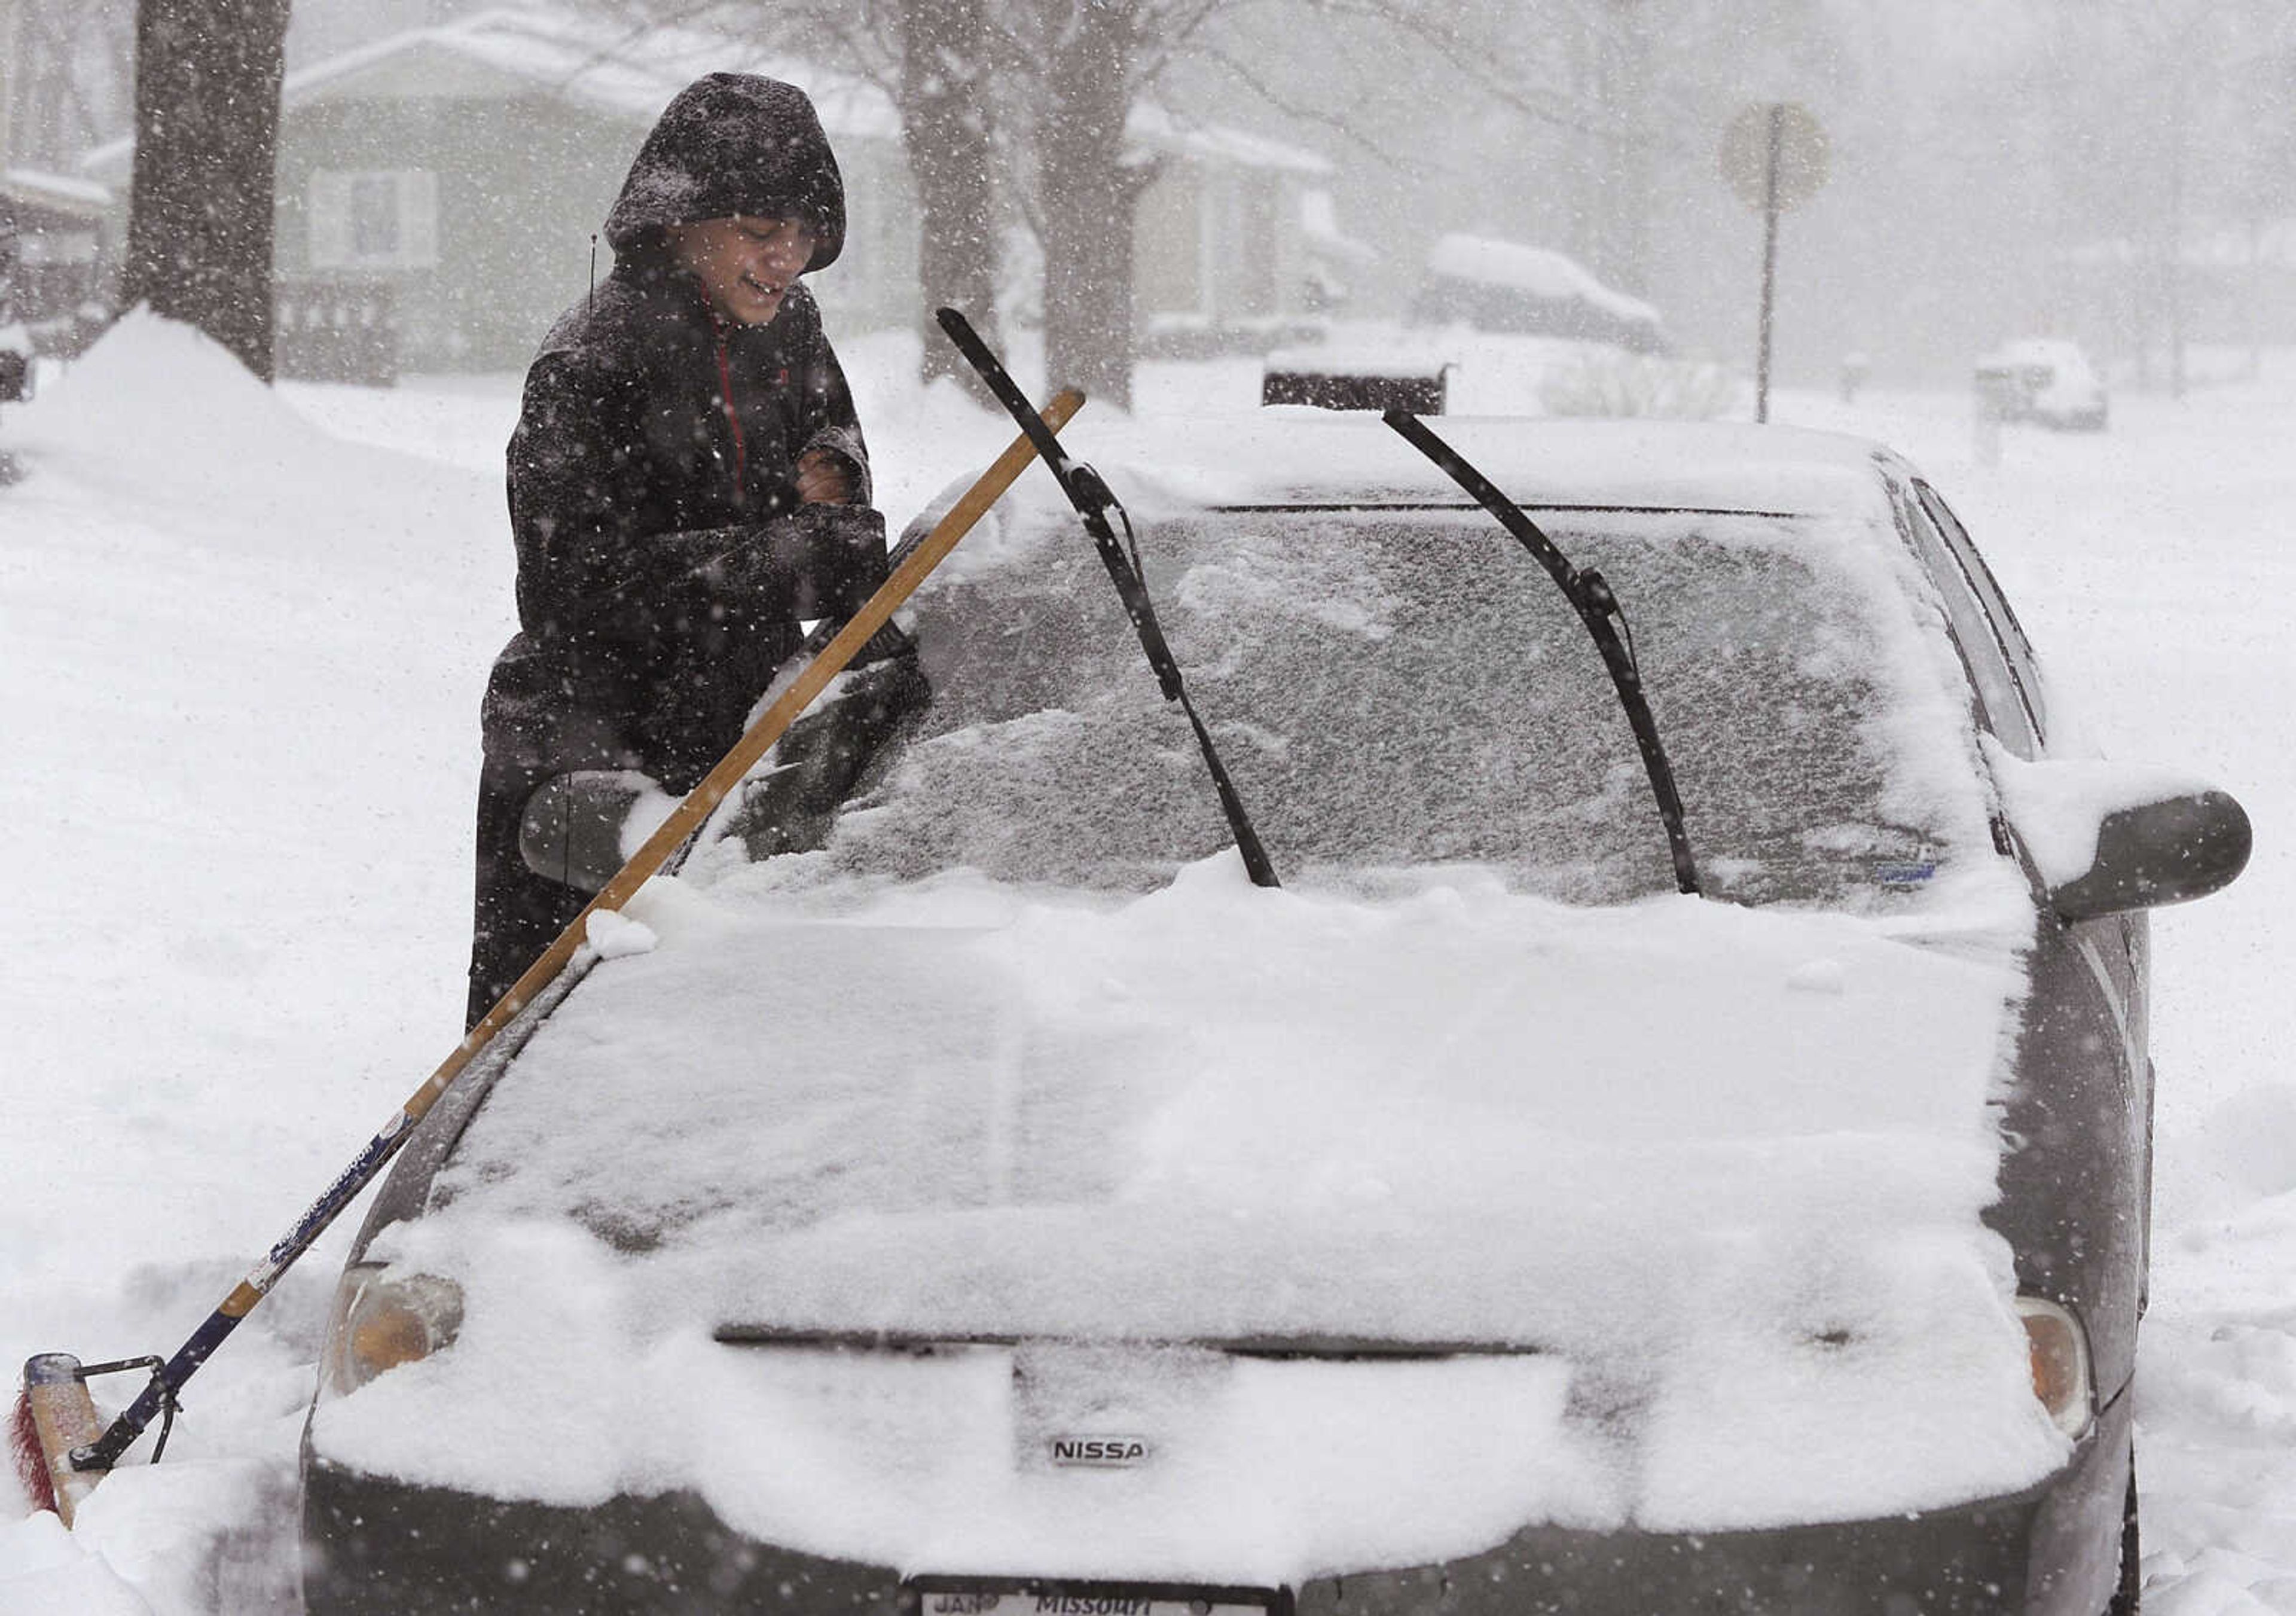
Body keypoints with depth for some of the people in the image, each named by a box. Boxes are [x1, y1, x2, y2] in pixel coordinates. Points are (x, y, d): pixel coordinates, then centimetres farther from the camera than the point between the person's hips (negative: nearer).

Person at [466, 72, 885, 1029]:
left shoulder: (782, 325, 5)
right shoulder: (591, 365, -18)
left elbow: (826, 417, 26)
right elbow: (582, 582, -24)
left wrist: (831, 472, -1)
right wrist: (793, 562, -28)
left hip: (735, 742, 7)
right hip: (581, 760, -7)